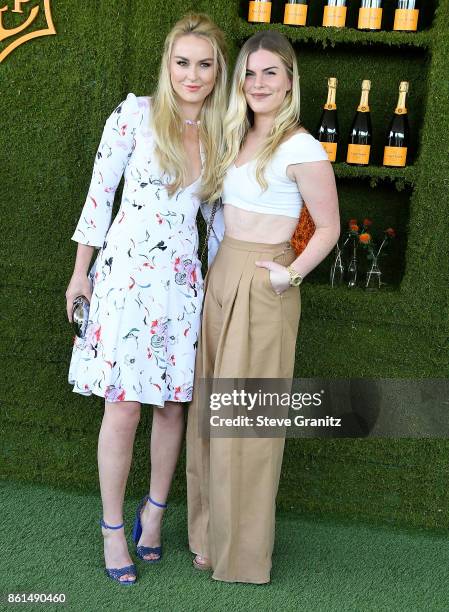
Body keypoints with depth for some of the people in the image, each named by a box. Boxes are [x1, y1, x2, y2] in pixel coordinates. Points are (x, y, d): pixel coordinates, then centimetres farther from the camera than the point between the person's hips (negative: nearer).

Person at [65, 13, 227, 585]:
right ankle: (113, 527, 14)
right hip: (126, 273, -4)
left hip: (183, 277, 4)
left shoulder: (220, 133, 9)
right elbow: (100, 192, -2)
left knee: (173, 403, 9)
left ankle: (154, 508, 30)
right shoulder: (136, 114, -5)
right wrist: (81, 273, -1)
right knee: (123, 407, -3)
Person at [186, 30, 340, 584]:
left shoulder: (302, 149, -12)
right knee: (211, 410, 12)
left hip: (263, 288, -8)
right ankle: (212, 532, 28)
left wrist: (289, 275, -15)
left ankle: (243, 552, 17)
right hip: (221, 278, 8)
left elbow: (329, 228, -8)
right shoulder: (237, 139, 12)